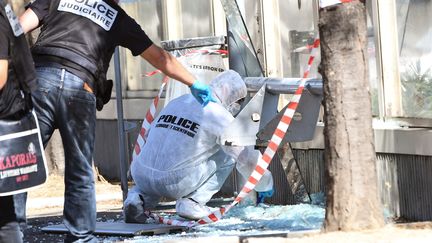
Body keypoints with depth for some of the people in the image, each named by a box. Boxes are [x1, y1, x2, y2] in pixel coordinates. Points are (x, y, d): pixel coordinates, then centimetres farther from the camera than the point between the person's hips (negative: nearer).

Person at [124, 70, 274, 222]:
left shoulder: (176, 101, 20)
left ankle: (138, 198, 8)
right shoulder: (219, 114, 0)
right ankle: (192, 202, 2)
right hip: (176, 184, -5)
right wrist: (265, 185, 24)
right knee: (227, 155, 12)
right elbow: (247, 156, 6)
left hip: (140, 177, 5)